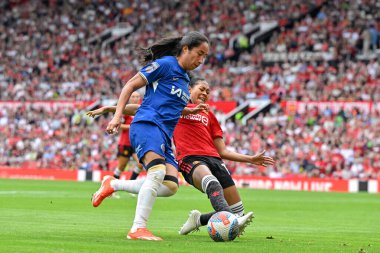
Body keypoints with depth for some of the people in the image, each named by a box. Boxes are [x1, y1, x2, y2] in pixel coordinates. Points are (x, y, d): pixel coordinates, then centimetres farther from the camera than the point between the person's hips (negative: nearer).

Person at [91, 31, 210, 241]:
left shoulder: (184, 78, 24)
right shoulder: (164, 64, -1)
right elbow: (130, 86, -2)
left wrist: (190, 111, 29)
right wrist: (117, 116, -11)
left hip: (165, 135, 8)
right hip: (147, 124, -8)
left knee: (171, 186, -11)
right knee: (158, 171, -31)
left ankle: (112, 185, 4)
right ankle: (138, 229, -34)